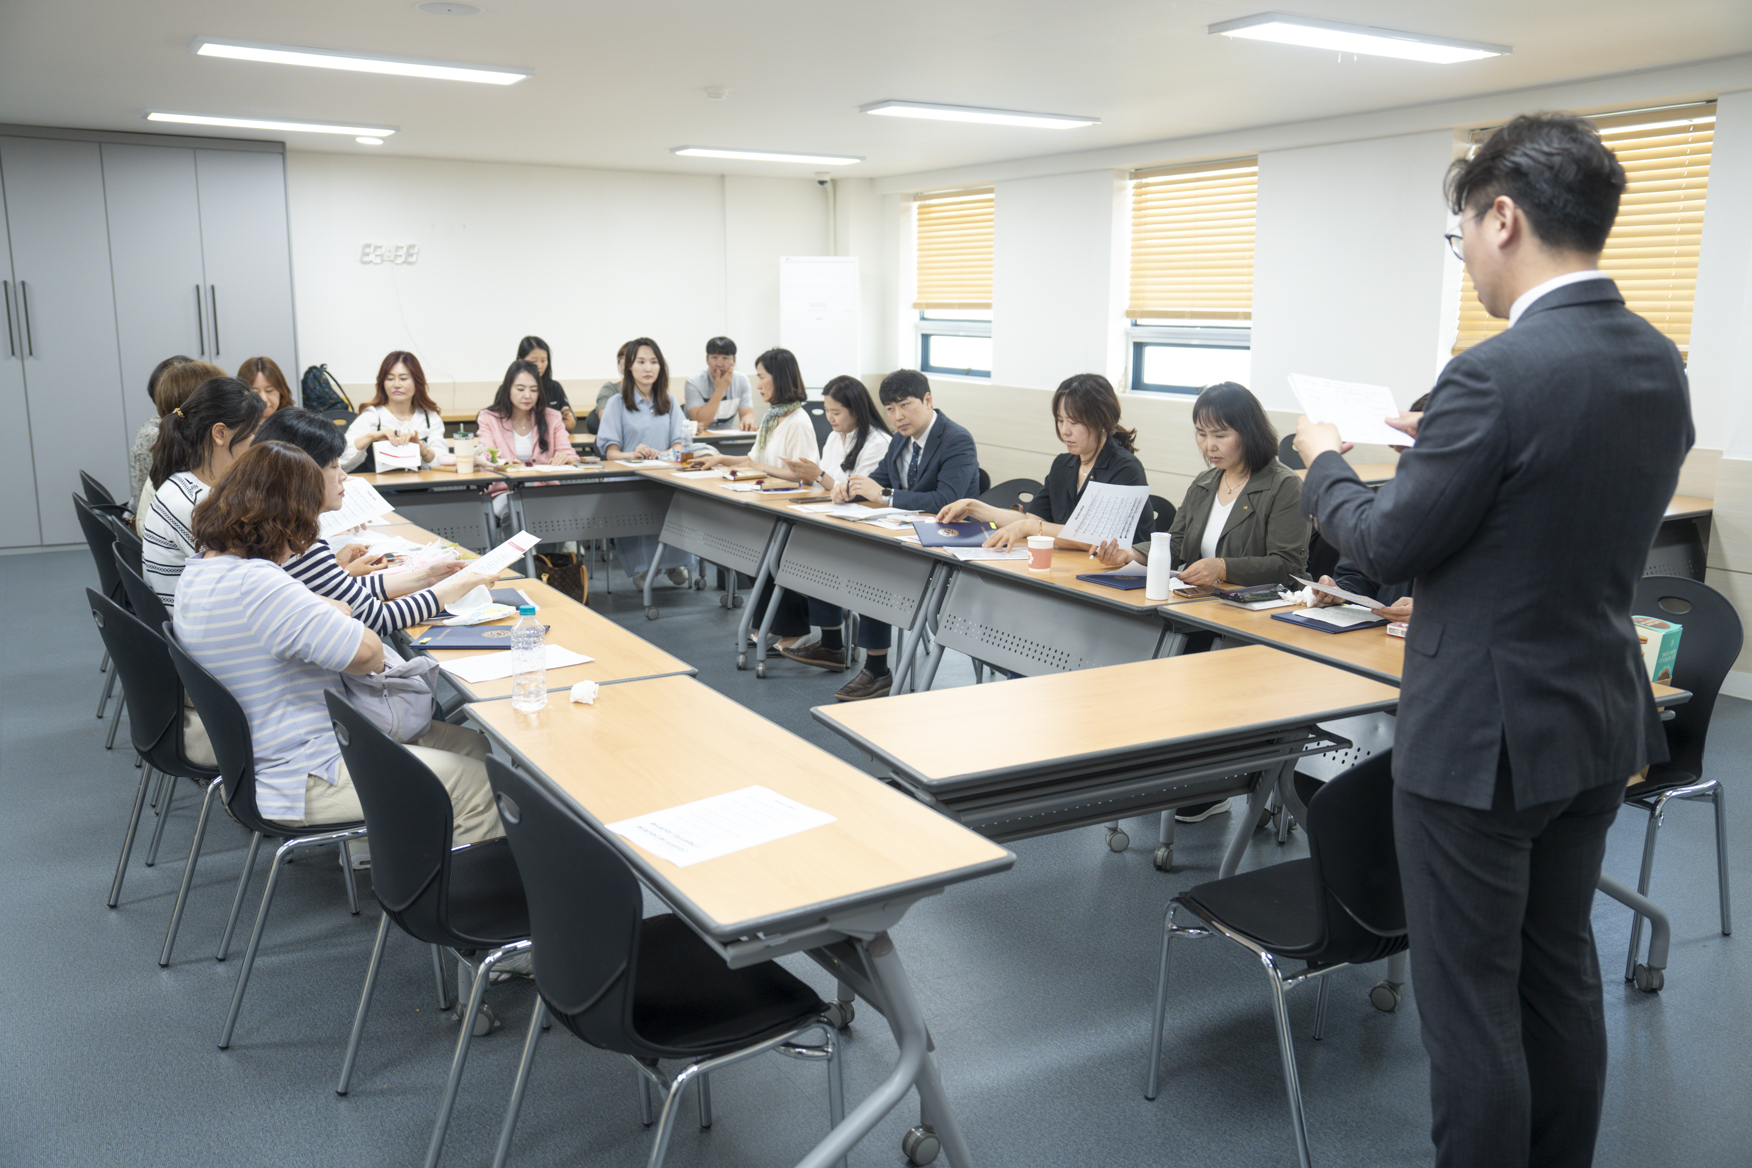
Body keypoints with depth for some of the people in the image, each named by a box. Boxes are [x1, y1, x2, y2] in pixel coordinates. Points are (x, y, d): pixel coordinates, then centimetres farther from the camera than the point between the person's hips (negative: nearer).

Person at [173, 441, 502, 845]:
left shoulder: (200, 569, 7)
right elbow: (368, 652, -29)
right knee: (477, 782, -8)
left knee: (473, 745, 9)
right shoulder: (255, 585, -28)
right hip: (299, 783, -11)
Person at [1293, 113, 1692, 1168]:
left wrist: (1327, 462, 3)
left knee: (1469, 1000, 5)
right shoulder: (1660, 363, 3)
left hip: (1485, 734, -9)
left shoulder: (1500, 373, -23)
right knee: (1561, 976, 21)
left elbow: (1390, 545, -15)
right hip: (1601, 722, 9)